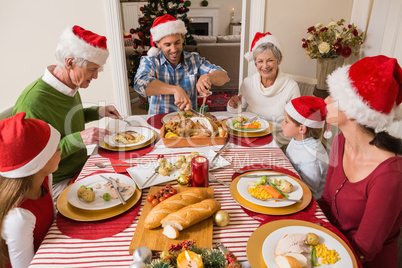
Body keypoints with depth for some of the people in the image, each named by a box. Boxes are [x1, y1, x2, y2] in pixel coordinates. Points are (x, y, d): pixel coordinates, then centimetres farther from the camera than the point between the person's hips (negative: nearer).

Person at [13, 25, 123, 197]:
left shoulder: (70, 86, 0)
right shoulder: (32, 102, -26)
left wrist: (98, 112, 4)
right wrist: (77, 139, -30)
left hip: (81, 168, 8)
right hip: (58, 183, -8)